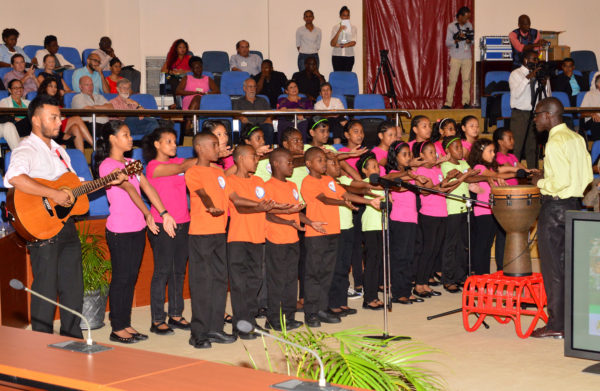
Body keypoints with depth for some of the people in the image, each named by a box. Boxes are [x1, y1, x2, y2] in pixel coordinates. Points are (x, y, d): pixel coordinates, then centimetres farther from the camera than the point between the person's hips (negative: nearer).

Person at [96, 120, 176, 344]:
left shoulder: (131, 163, 15)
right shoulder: (107, 165, -11)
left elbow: (147, 187, 4)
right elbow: (129, 189, -23)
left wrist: (164, 213, -6)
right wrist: (147, 214, -33)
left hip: (138, 229, 8)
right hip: (120, 231, -8)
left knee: (131, 278, 11)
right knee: (121, 279, -2)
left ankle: (126, 325, 19)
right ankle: (117, 329, 6)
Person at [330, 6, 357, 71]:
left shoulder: (353, 27, 5)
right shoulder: (335, 27, 2)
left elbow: (353, 43, -6)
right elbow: (332, 44, -8)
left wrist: (340, 45, -12)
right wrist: (339, 31, -16)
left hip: (349, 56, 1)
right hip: (337, 56, -1)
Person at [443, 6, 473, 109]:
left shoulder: (469, 25, 9)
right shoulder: (451, 26, -1)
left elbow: (472, 41, 15)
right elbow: (447, 43, -3)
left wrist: (470, 41, -8)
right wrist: (457, 40, -20)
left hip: (467, 57, 3)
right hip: (455, 57, -3)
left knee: (466, 79, 0)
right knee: (452, 80, -5)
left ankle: (466, 102, 4)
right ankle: (448, 103, -3)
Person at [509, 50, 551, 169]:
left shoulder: (538, 74, 10)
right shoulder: (516, 74, -3)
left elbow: (547, 96, 10)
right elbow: (516, 94, -20)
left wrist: (544, 84, -9)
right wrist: (528, 77, -24)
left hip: (534, 113, 5)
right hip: (520, 114, -5)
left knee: (533, 147, 10)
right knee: (516, 147, -8)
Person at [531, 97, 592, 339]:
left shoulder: (555, 142, -17)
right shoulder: (576, 138, 10)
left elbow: (560, 181, -23)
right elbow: (588, 176, 11)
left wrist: (540, 182, -7)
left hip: (555, 207, -9)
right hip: (574, 204, 9)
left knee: (553, 267, -2)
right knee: (568, 265, 15)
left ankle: (556, 325, 3)